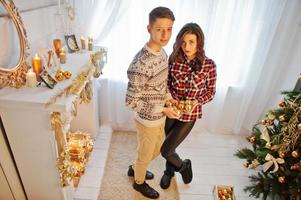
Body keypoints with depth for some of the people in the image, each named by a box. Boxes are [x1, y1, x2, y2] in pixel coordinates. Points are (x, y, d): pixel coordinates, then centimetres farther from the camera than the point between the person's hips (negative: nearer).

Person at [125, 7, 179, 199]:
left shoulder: (162, 52, -2)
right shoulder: (140, 63, -31)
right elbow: (131, 101, -25)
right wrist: (162, 110, -20)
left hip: (159, 116, 8)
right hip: (148, 119, -8)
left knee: (157, 149, 29)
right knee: (146, 154, 18)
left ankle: (135, 168, 55)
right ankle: (139, 182, 49)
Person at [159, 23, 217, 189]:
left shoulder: (209, 65, -15)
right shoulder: (174, 59, -10)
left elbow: (210, 92, -4)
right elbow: (166, 84, 2)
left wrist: (197, 102, -21)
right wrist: (171, 98, -16)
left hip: (189, 115, -3)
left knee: (165, 150, 0)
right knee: (169, 145, 21)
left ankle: (183, 165, 35)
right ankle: (169, 170, 52)